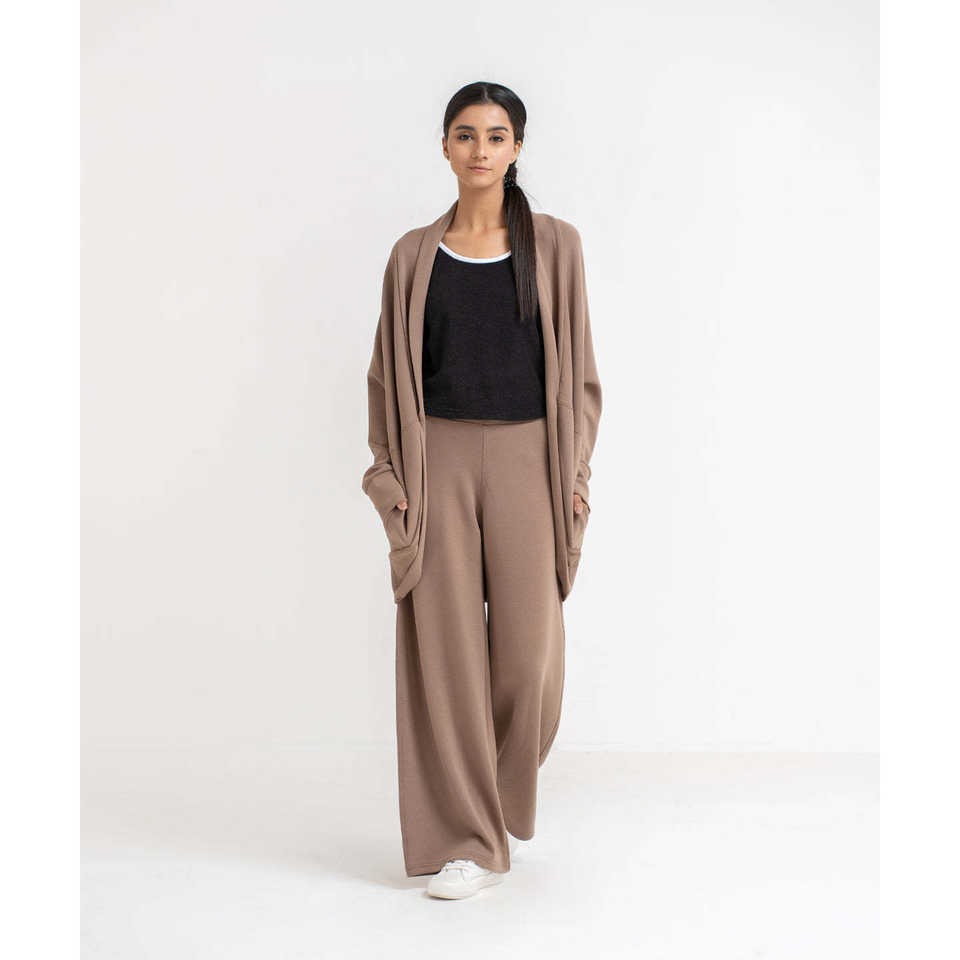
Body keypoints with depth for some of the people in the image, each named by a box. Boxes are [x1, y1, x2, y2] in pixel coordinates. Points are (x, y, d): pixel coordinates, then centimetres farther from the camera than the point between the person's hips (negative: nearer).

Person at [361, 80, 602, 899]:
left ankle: (504, 802, 28)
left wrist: (575, 471, -2)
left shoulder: (554, 245, 5)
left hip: (525, 456, 0)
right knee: (445, 645, -1)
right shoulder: (415, 255, 7)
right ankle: (462, 838, 9)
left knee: (529, 646, -1)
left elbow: (577, 367, 5)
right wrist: (390, 474, -1)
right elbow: (388, 371, 9)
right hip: (438, 459, 1)